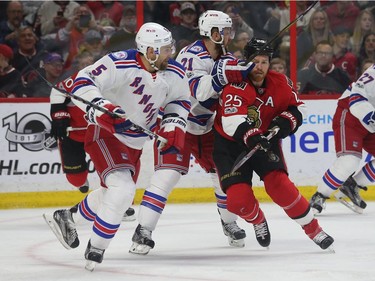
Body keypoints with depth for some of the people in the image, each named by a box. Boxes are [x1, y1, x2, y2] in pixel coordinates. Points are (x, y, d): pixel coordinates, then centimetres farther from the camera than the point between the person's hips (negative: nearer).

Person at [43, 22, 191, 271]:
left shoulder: (175, 73, -7)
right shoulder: (120, 64, -27)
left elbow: (180, 100, 11)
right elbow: (83, 82, -27)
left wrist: (174, 126, -6)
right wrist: (101, 109, -41)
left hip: (135, 142, 8)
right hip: (104, 133, -8)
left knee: (117, 197, 20)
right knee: (122, 189, -25)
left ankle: (66, 219, 42)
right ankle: (96, 248, -11)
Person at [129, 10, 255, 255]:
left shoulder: (225, 58, 3)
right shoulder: (192, 55, -22)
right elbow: (198, 91, -36)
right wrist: (220, 74, -45)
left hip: (205, 127, 8)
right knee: (168, 173, -19)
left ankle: (229, 222, 30)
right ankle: (143, 232, -19)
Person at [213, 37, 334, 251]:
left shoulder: (280, 83, -7)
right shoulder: (236, 86, -23)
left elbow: (297, 108, 6)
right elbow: (232, 120, -38)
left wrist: (284, 123, -16)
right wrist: (251, 137, -55)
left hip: (265, 141, 2)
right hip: (230, 144, -2)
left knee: (279, 185, -21)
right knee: (238, 199, -15)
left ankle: (314, 229, -7)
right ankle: (258, 221, 22)